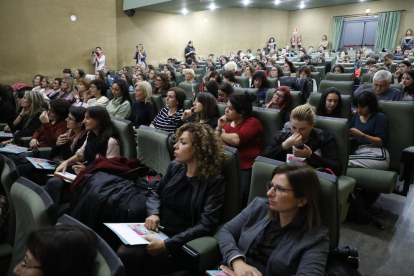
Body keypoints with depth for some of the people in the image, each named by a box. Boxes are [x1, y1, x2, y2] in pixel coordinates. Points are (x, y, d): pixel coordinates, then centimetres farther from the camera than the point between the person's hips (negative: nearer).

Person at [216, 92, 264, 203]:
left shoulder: (252, 122, -1)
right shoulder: (228, 124, 19)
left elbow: (236, 140, -19)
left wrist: (221, 134, 0)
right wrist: (219, 128, 0)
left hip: (246, 168, -6)